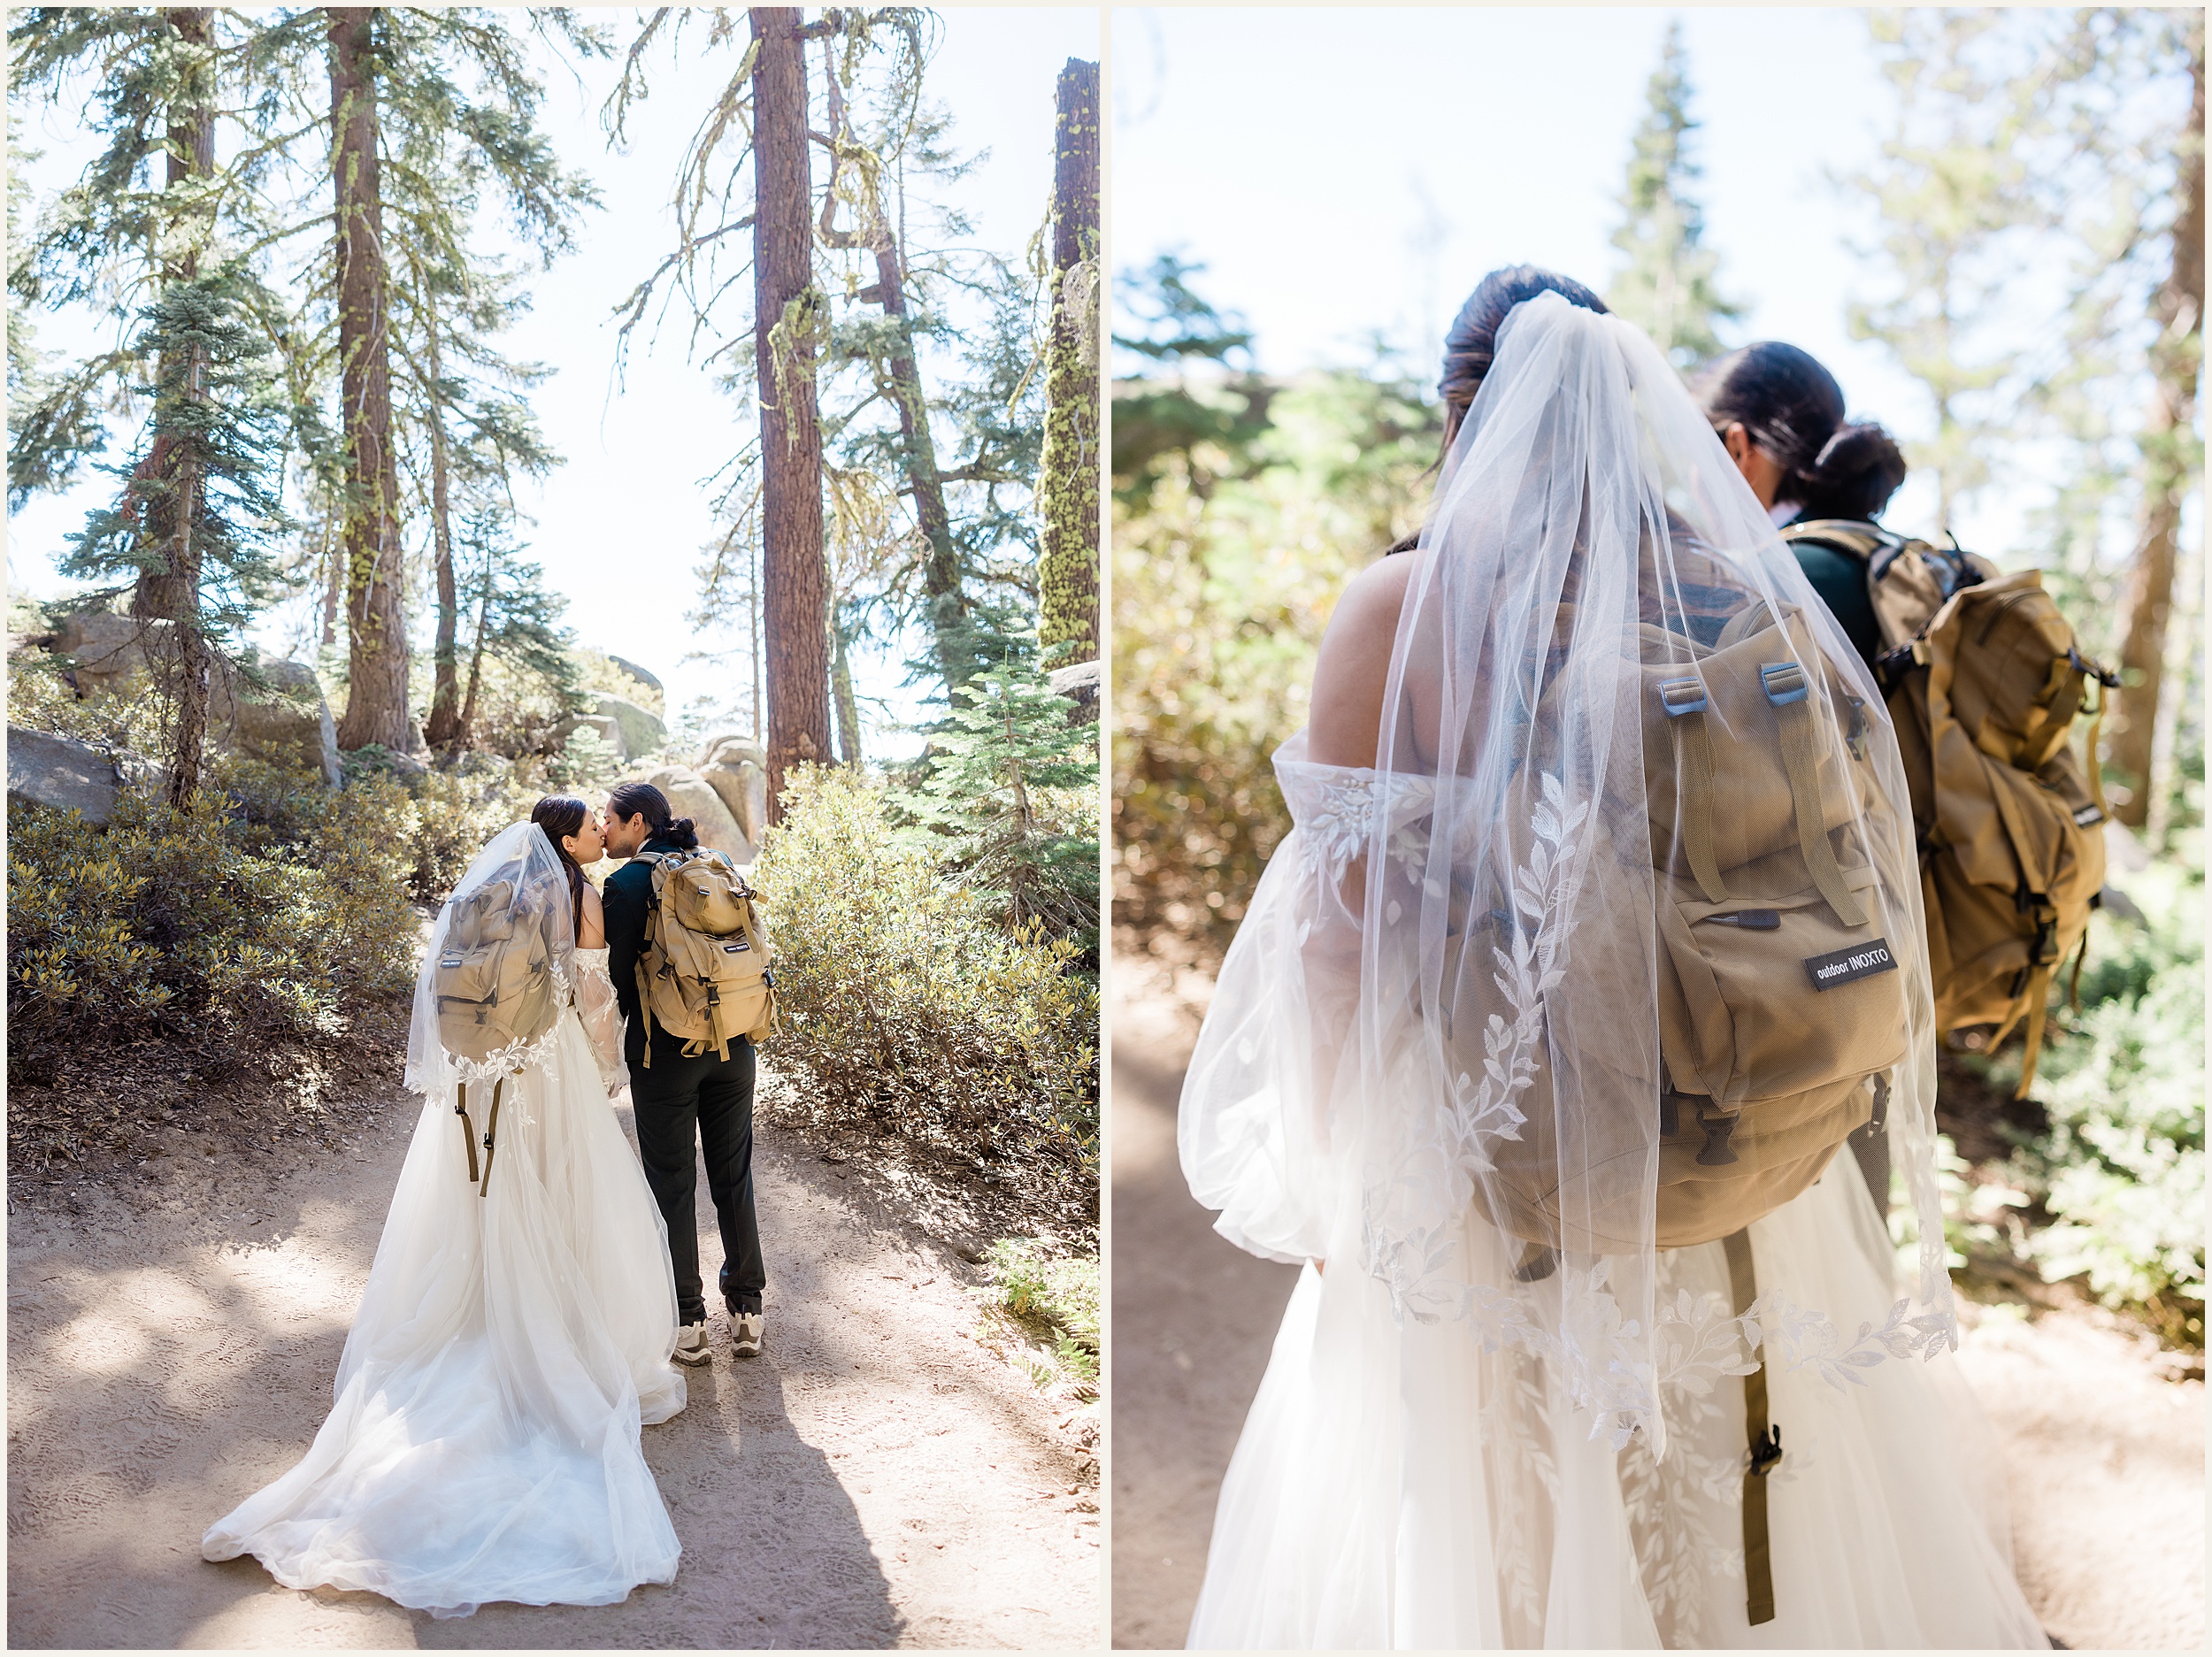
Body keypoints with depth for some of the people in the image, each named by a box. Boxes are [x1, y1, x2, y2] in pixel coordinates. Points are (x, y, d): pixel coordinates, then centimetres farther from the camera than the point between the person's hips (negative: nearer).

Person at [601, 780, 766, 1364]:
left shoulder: (625, 885, -10)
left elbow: (619, 977, -11)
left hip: (664, 1052, -5)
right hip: (732, 1050, 5)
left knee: (672, 1184, 7)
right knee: (734, 1177, 14)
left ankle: (687, 1321, 13)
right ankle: (747, 1308, 20)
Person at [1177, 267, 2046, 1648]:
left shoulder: (1399, 614, -15)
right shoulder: (1756, 595, -3)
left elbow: (1344, 938, -13)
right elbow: (1857, 890, 4)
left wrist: (1330, 1183, 1)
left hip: (1489, 1187, -4)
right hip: (1759, 1189, 4)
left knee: (1478, 1545, 18)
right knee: (1752, 1528, 25)